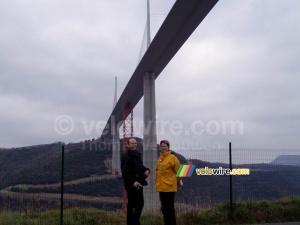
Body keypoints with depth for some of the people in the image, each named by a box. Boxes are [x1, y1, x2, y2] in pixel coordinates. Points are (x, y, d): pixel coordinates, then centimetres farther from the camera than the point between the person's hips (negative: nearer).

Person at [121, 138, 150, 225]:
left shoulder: (137, 154, 15)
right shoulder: (126, 156, -13)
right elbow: (125, 172, -18)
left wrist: (146, 170, 4)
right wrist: (133, 182, -25)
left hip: (139, 183, 9)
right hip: (131, 185, -9)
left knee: (140, 204, 12)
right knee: (131, 205, 0)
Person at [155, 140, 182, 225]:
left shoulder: (172, 157, -8)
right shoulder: (160, 158, 13)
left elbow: (178, 171, -6)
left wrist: (178, 182, 1)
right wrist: (157, 181, 15)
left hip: (169, 186, -7)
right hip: (161, 186, 7)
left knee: (169, 207, -2)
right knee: (164, 207, 12)